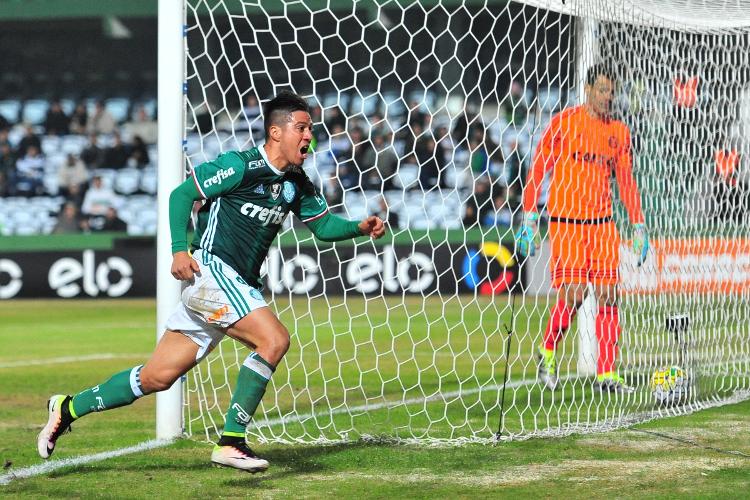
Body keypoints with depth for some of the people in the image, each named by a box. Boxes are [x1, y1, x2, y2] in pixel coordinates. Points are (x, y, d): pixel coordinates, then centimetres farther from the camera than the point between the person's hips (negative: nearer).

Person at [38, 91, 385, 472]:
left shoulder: (297, 184, 11)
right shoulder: (240, 166, -12)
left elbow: (323, 224, 18)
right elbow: (181, 194, -8)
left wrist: (359, 228, -1)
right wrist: (179, 250, -17)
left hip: (240, 286, 8)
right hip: (211, 272, -8)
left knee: (157, 377, 8)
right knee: (274, 339, -23)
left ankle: (69, 408, 21)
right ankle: (230, 443, -19)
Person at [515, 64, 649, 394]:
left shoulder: (619, 132, 11)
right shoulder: (564, 123, -2)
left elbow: (626, 181, 16)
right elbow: (537, 170, -1)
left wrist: (638, 227, 9)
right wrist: (529, 219, -6)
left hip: (602, 223, 4)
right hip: (565, 221, -4)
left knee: (608, 296, -3)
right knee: (572, 295, -11)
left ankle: (606, 374, -1)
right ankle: (547, 353, 14)